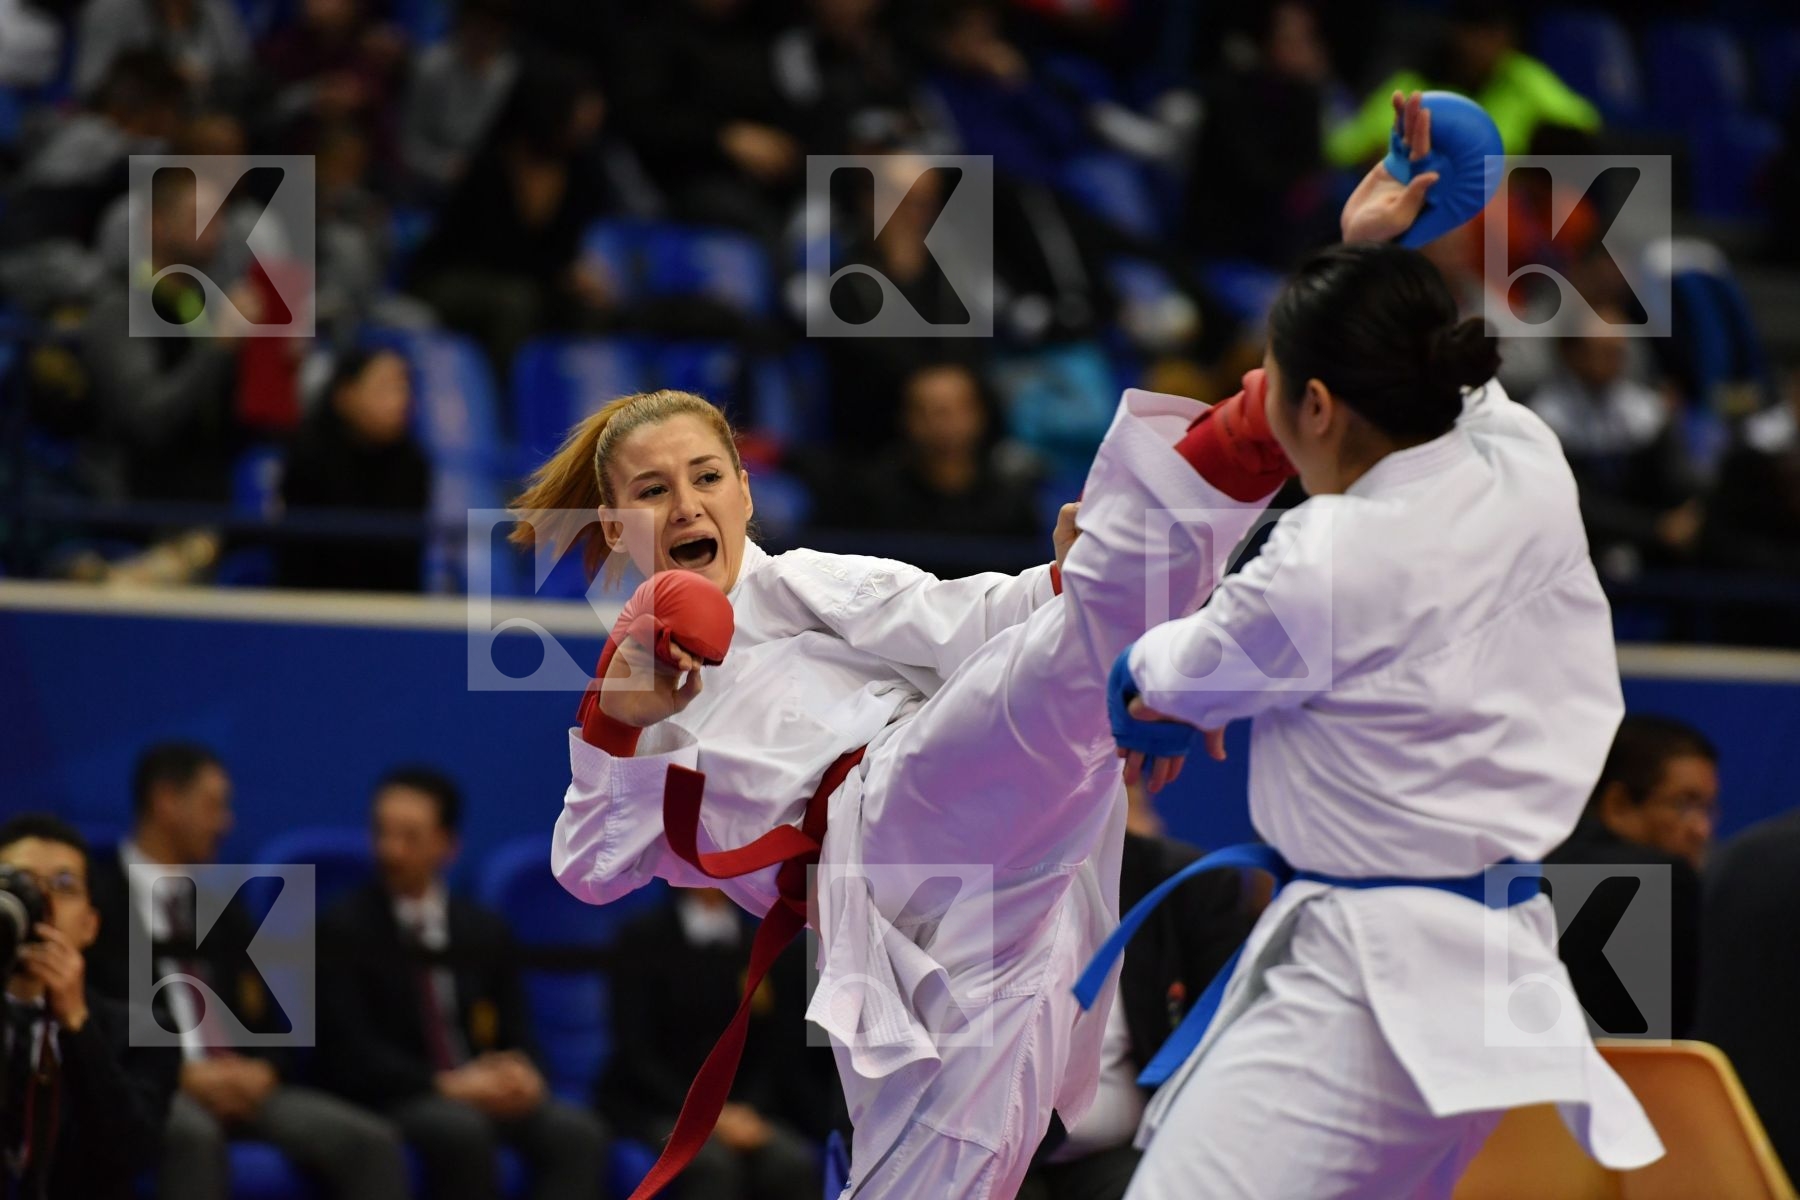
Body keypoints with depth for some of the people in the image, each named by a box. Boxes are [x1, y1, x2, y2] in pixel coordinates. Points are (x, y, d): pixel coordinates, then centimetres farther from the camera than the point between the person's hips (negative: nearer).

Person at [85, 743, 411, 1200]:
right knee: (195, 1133, -42)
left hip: (240, 1083, 7)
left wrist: (262, 1069, -3)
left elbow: (267, 1016, 21)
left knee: (371, 1142, -16)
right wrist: (186, 1074, -17)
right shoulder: (96, 898, 1)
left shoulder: (220, 903, 22)